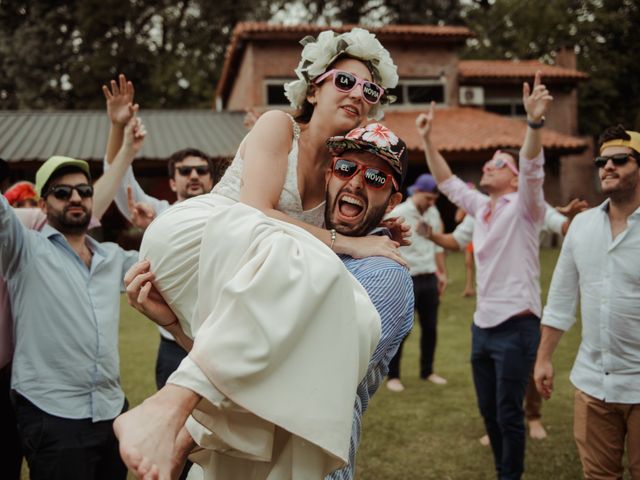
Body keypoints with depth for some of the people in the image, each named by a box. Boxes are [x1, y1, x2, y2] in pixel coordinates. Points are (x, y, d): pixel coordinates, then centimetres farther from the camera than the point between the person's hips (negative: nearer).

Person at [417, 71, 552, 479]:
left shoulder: (523, 208, -7)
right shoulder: (481, 207, 11)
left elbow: (533, 169, -25)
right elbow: (447, 181, 19)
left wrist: (534, 122, -41)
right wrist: (427, 139, 12)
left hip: (516, 326, -7)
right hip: (483, 324, 7)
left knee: (509, 413, 2)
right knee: (488, 410, 16)